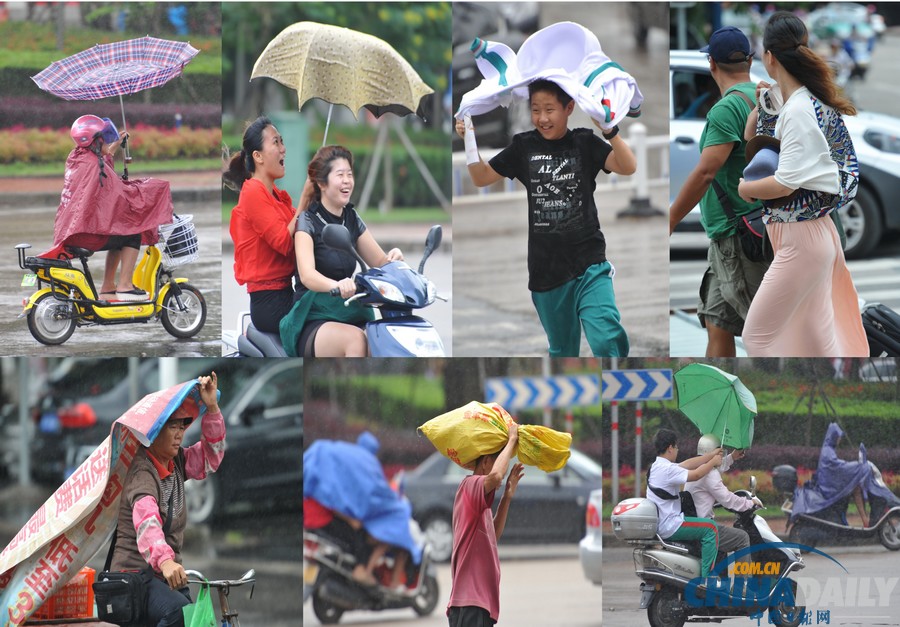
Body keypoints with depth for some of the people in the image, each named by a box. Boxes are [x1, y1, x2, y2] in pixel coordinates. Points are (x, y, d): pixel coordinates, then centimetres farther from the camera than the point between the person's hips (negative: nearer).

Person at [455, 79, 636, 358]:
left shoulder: (584, 143, -3)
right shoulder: (524, 146, 4)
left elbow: (628, 167, -16)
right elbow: (482, 177, 11)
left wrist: (610, 131, -31)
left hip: (588, 262, -3)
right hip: (545, 268, 3)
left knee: (606, 339, -24)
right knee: (562, 348, 16)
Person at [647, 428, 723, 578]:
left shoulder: (656, 466, 13)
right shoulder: (667, 469, -20)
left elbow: (687, 464, 15)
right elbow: (696, 474, -18)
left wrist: (711, 455, 15)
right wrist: (713, 462, -2)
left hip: (656, 525, 11)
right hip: (667, 525, -11)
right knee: (711, 528, -10)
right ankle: (707, 577, -11)